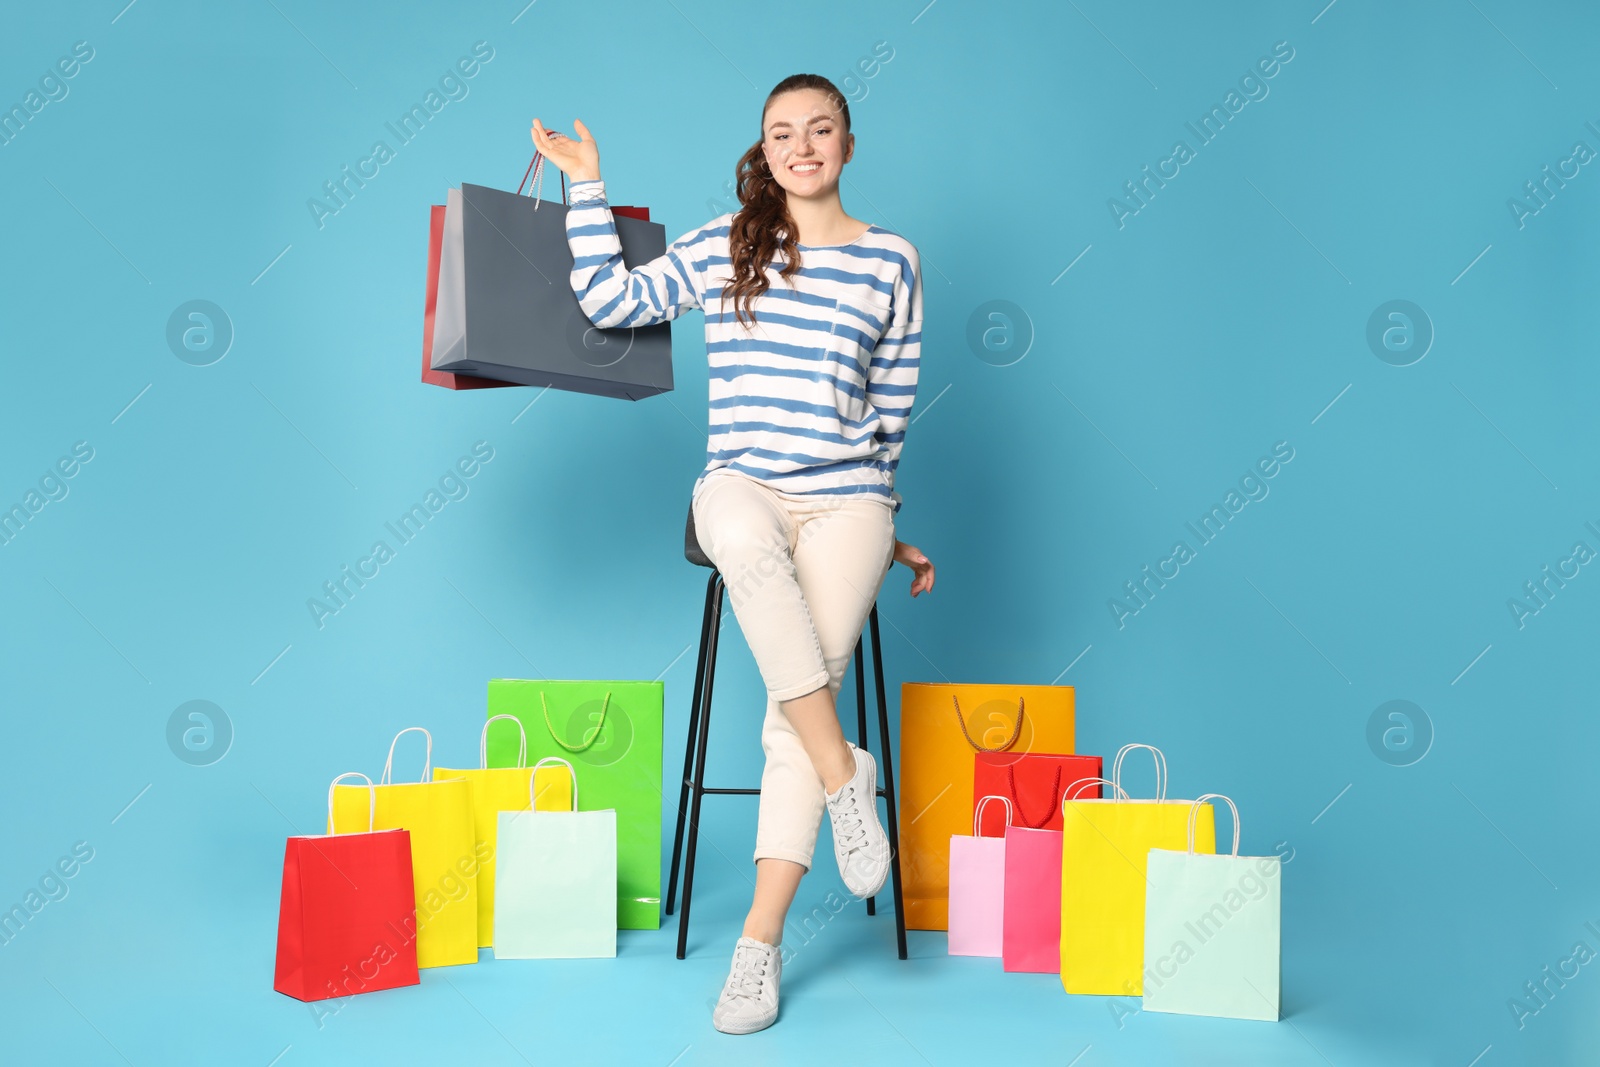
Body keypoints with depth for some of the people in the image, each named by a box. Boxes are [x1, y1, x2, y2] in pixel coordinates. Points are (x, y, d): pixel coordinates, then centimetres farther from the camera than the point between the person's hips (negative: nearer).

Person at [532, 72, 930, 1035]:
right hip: (743, 485, 1)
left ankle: (761, 939, -9)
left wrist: (887, 526, 15)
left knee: (800, 699, -15)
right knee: (745, 542, -38)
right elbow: (610, 300, 5)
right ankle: (843, 772, -24)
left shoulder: (892, 260, 9)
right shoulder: (724, 246, 11)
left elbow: (894, 405, 13)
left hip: (847, 497, 0)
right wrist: (588, 184, 7)